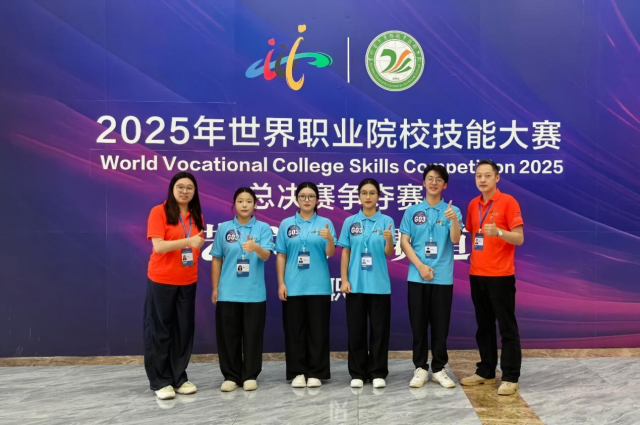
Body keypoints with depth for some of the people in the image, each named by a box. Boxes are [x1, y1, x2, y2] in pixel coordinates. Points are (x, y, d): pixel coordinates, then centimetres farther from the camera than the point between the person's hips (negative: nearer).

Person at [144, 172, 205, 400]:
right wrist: (188, 241, -29)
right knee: (159, 330, 4)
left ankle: (179, 378, 22)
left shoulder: (196, 216, 8)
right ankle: (160, 382, 16)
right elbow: (158, 246, -17)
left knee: (184, 330, 9)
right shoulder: (159, 212, -8)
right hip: (161, 280, -5)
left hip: (187, 281, 5)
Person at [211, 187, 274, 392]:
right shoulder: (223, 228, 4)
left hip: (254, 293, -1)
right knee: (228, 335, 7)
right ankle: (231, 376, 22)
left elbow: (266, 255, -13)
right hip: (228, 292, 1)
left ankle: (250, 376, 21)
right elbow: (217, 259, 8)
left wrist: (255, 247, -35)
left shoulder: (263, 228, 0)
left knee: (252, 335, 6)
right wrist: (215, 288, 5)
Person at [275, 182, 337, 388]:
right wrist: (281, 283, -1)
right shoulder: (286, 224, 5)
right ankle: (297, 372, 18)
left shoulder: (325, 223, 2)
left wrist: (329, 238, -28)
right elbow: (281, 256, 5)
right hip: (293, 286, 1)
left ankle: (316, 373, 17)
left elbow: (330, 253, -7)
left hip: (318, 286, -1)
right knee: (294, 330, 7)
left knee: (318, 330, 5)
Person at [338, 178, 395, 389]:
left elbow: (389, 253, -5)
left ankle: (378, 373, 18)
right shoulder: (350, 222, 3)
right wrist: (344, 280, -2)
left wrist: (389, 240, -26)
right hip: (356, 284, 1)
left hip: (379, 284, -1)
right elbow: (345, 253, 4)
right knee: (356, 329, 7)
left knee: (379, 329, 5)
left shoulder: (386, 221, 0)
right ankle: (357, 373, 18)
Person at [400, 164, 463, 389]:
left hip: (443, 277, 0)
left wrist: (454, 220, -30)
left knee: (440, 325, 6)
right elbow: (404, 242, 2)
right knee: (418, 325, 6)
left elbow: (455, 239, -10)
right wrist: (420, 266, -9)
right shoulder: (412, 211, 5)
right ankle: (420, 368, 17)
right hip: (417, 276, 1)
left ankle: (439, 369, 19)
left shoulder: (452, 210, 3)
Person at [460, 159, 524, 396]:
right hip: (477, 274, 6)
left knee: (507, 327, 2)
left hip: (501, 275, -6)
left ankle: (510, 378, 11)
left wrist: (499, 232, -27)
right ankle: (486, 372, 26)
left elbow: (519, 238, -12)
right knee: (484, 326, 14)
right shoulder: (473, 205, 11)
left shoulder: (508, 202, -7)